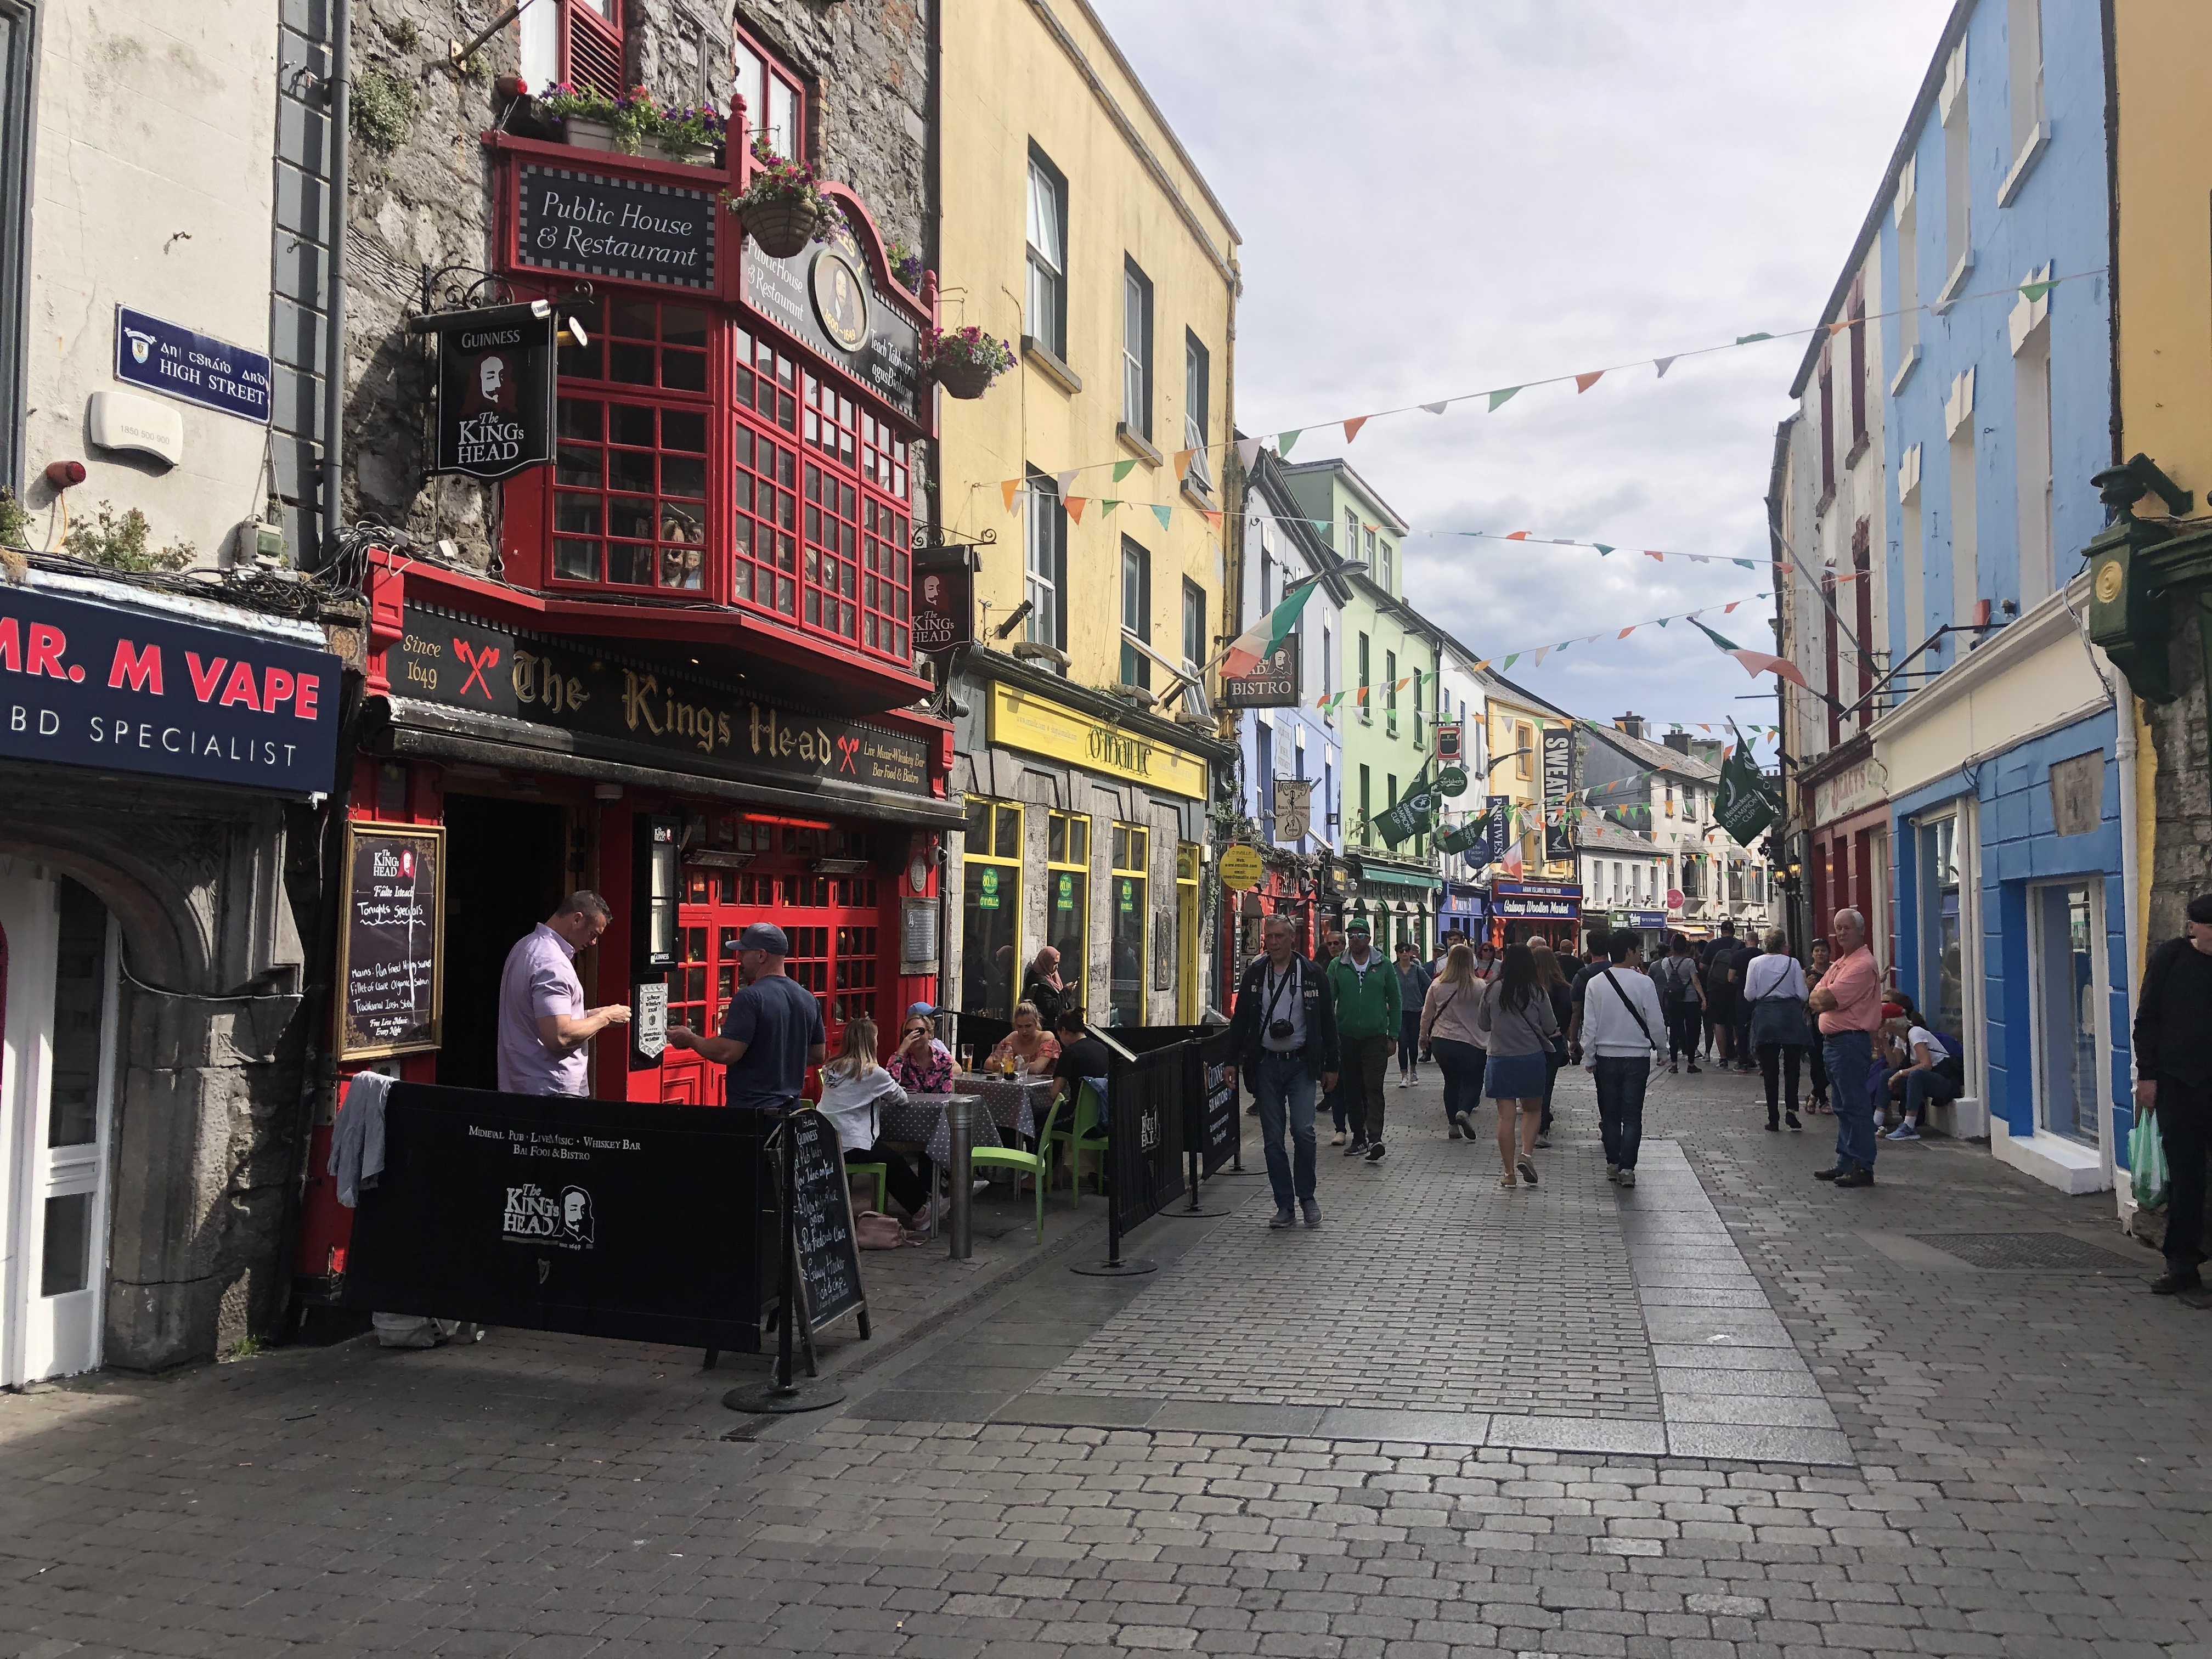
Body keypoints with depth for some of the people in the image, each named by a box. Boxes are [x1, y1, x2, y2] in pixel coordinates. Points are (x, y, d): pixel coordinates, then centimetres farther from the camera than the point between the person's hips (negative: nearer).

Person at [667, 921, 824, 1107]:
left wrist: (690, 1039, -4)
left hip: (749, 1107, -7)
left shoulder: (750, 998, -16)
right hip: (790, 1109, 7)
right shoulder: (809, 1000, 7)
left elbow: (726, 1053, -21)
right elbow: (818, 1056, 13)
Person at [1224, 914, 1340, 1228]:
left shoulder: (1311, 974, -1)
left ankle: (1307, 1196, 9)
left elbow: (1328, 1023, 3)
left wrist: (1330, 1066, 2)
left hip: (1300, 1063, -2)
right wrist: (1233, 1061, 3)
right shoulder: (1254, 973, 4)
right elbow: (1240, 1019, 9)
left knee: (1303, 1131, -11)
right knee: (1272, 1139, 3)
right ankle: (1285, 1205, 11)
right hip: (1266, 1064, 2)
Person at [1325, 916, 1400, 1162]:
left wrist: (1393, 1036, 3)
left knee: (1373, 1089, -11)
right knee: (1351, 1091, 8)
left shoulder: (1383, 966, 3)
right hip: (1346, 1038, 2)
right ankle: (1359, 1138, 18)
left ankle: (1375, 1138, -17)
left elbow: (1394, 1002, 7)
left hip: (1376, 1038, -2)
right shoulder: (1336, 967, 4)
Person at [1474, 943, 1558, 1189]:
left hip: (1500, 1058, 1)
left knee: (1506, 1115, 4)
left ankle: (1510, 1173, 5)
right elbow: (1551, 1028, -2)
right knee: (1533, 1109, 17)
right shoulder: (1537, 993, -7)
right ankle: (1527, 1153, -5)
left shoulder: (1492, 991, -4)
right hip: (1532, 1058, -1)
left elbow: (1483, 1025, 7)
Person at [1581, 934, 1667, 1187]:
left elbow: (1589, 1025, -2)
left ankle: (1612, 1165, 18)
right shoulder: (1644, 983, -10)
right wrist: (1661, 1051, 9)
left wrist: (1589, 1059, 6)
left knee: (1610, 1114, 13)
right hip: (1637, 1056, -2)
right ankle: (1627, 1169, -3)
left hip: (1606, 1057, 2)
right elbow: (1655, 1022, -6)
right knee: (1632, 1116, 3)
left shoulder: (1596, 983, -4)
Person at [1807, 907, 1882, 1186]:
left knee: (1856, 1105, -8)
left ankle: (1863, 1168, -5)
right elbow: (1816, 1000, 14)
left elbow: (1826, 999, -20)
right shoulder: (1841, 963, 18)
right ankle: (1846, 1163, 22)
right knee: (1843, 1107, 15)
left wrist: (1821, 997, 1)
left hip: (1851, 1041, -10)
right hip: (1834, 1042, 10)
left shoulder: (1863, 965, -15)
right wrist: (1823, 998, -8)